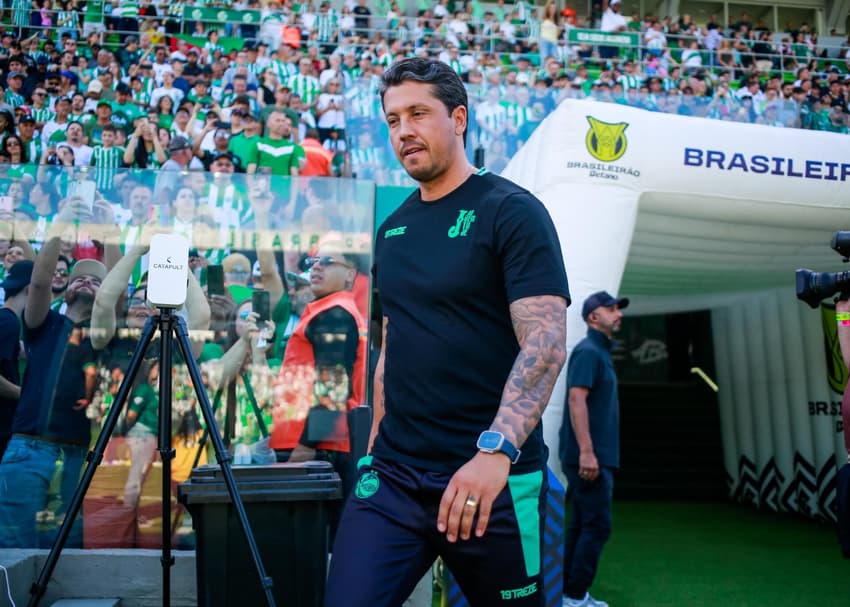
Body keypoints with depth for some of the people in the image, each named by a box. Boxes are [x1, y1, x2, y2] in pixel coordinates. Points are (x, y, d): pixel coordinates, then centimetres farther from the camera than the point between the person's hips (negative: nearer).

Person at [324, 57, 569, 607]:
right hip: (392, 476, 5)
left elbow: (547, 342, -17)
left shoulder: (512, 211, -7)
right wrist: (374, 448, 15)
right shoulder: (393, 228, 13)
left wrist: (496, 450, -29)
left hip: (493, 480, -5)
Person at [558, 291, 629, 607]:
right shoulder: (588, 351, -11)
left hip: (596, 455, 10)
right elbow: (576, 399, -21)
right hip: (589, 456, -10)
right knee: (597, 525, -7)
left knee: (580, 525, 11)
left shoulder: (600, 352, 19)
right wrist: (586, 451, -26)